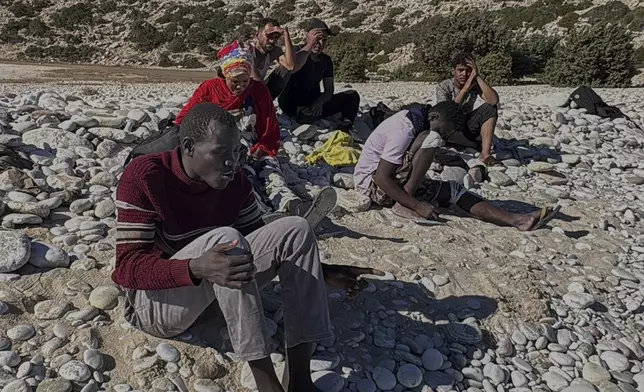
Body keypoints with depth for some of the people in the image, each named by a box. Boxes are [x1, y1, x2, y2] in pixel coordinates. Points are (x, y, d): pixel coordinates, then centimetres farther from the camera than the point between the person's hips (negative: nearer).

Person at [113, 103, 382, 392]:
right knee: (225, 237, -35)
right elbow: (128, 266, -25)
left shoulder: (234, 181, -5)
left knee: (295, 230, -14)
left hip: (216, 294, 6)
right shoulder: (144, 177, -20)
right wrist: (198, 269, -43)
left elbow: (261, 245, 3)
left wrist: (323, 272, -8)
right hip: (153, 300, -5)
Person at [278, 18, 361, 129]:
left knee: (352, 95, -4)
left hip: (315, 106, 5)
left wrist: (319, 102, -16)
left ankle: (345, 129, -28)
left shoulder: (326, 60, 8)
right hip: (293, 106, -5)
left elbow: (329, 89, 5)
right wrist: (310, 44, -35)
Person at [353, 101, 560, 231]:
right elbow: (381, 178, -27)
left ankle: (517, 219, -18)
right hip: (371, 182, -9)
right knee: (431, 140, -26)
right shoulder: (404, 130, -24)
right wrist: (418, 205, -25)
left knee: (454, 190, -8)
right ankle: (403, 205, -23)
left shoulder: (416, 117, 3)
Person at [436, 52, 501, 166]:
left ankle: (486, 153, -28)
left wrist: (477, 76, -27)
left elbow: (494, 100, -27)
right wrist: (465, 88, -30)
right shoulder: (443, 86, -14)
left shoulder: (475, 84, -8)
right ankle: (483, 145, -16)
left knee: (490, 109, -20)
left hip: (467, 126, 2)